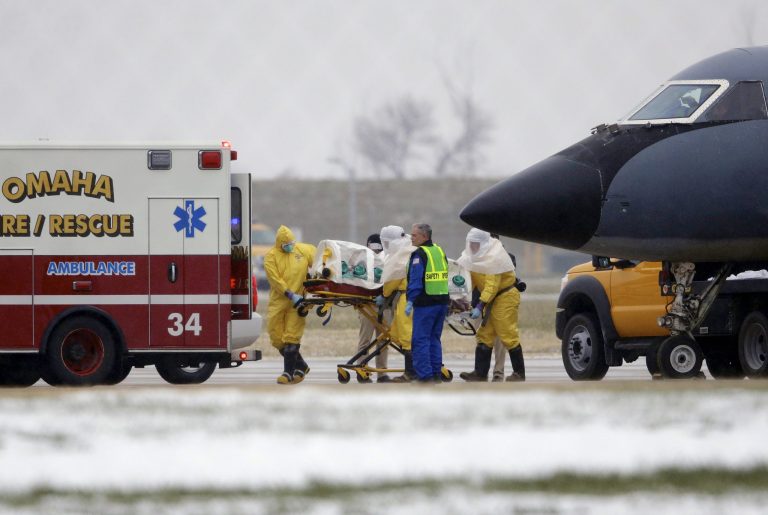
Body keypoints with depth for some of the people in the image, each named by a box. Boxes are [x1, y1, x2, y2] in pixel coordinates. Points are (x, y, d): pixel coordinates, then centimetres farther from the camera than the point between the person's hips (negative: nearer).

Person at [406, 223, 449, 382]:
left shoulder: (419, 254, -11)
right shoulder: (440, 252, 14)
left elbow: (415, 280, -19)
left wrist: (410, 301, -19)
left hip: (425, 303, -8)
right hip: (442, 302, 8)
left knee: (420, 340, -4)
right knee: (434, 339, 16)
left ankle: (425, 375, -10)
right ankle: (436, 373, 16)